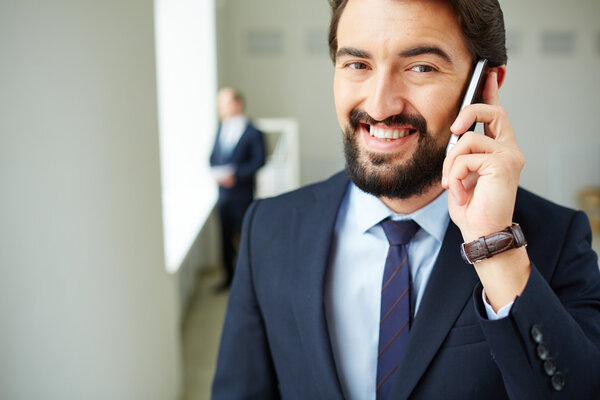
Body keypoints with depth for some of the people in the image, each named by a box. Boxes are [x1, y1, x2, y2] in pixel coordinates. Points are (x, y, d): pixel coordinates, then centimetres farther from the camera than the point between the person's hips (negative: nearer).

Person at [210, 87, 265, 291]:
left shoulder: (253, 133, -9)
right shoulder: (221, 128, 11)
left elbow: (259, 161, -12)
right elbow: (214, 155, 15)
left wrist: (235, 174, -19)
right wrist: (216, 172, -5)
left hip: (242, 192, -6)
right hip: (223, 192, 6)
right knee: (225, 235, 11)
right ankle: (229, 276, 22)